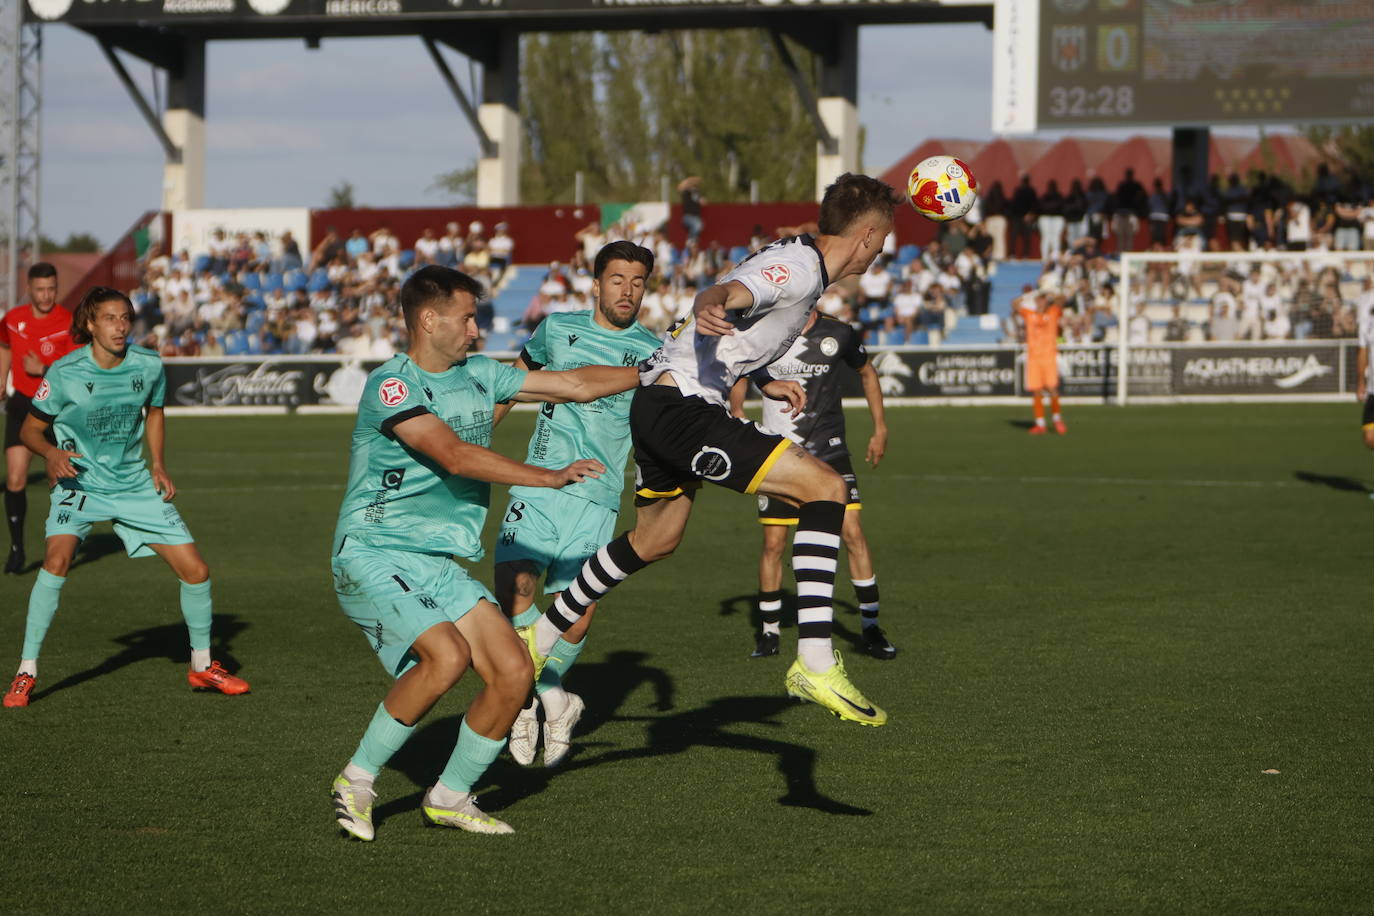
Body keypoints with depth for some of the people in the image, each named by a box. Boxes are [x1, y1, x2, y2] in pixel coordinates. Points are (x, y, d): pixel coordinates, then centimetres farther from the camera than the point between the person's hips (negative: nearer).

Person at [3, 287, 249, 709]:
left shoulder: (148, 367, -6)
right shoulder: (65, 372, -15)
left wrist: (158, 465, 3)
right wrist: (52, 452, -25)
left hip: (134, 484, 3)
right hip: (80, 482, -3)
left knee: (196, 570, -1)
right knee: (57, 559, -29)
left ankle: (202, 666, 23)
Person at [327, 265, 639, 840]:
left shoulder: (479, 376, 11)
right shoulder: (392, 384, -13)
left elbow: (576, 385, 18)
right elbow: (454, 454, -24)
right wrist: (550, 477, -28)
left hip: (440, 565, 8)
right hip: (374, 555, -8)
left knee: (513, 671, -6)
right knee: (448, 655, -29)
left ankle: (449, 797, 12)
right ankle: (357, 780, -12)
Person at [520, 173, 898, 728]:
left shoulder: (793, 257, 16)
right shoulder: (801, 269, -15)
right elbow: (723, 295, -35)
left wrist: (765, 382, 40)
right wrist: (711, 304, -57)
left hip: (661, 405, 11)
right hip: (682, 407, -11)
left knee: (654, 542, 28)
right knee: (825, 488, -17)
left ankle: (542, 638, 42)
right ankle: (816, 665, -23)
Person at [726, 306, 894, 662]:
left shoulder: (838, 335, -3)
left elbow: (866, 372, 16)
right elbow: (739, 378, 14)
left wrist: (880, 429, 15)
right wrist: (737, 412, -6)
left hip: (829, 449, 0)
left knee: (852, 532, -12)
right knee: (773, 542, -1)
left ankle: (871, 627, -3)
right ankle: (769, 633, 16)